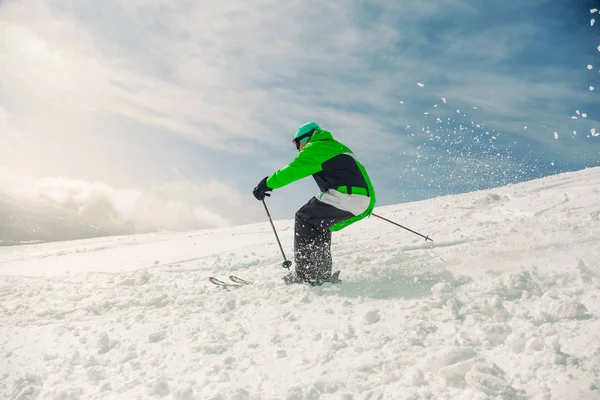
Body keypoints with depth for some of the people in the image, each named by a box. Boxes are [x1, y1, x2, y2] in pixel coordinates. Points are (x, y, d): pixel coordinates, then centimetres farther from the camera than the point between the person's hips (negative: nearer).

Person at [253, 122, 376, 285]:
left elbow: (292, 170, -5)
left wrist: (267, 184, 6)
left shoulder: (315, 147, 3)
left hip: (344, 195, -9)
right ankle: (323, 273, 20)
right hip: (363, 201, 9)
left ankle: (306, 274, -2)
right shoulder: (337, 147, 31)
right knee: (318, 223, 23)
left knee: (304, 219, 4)